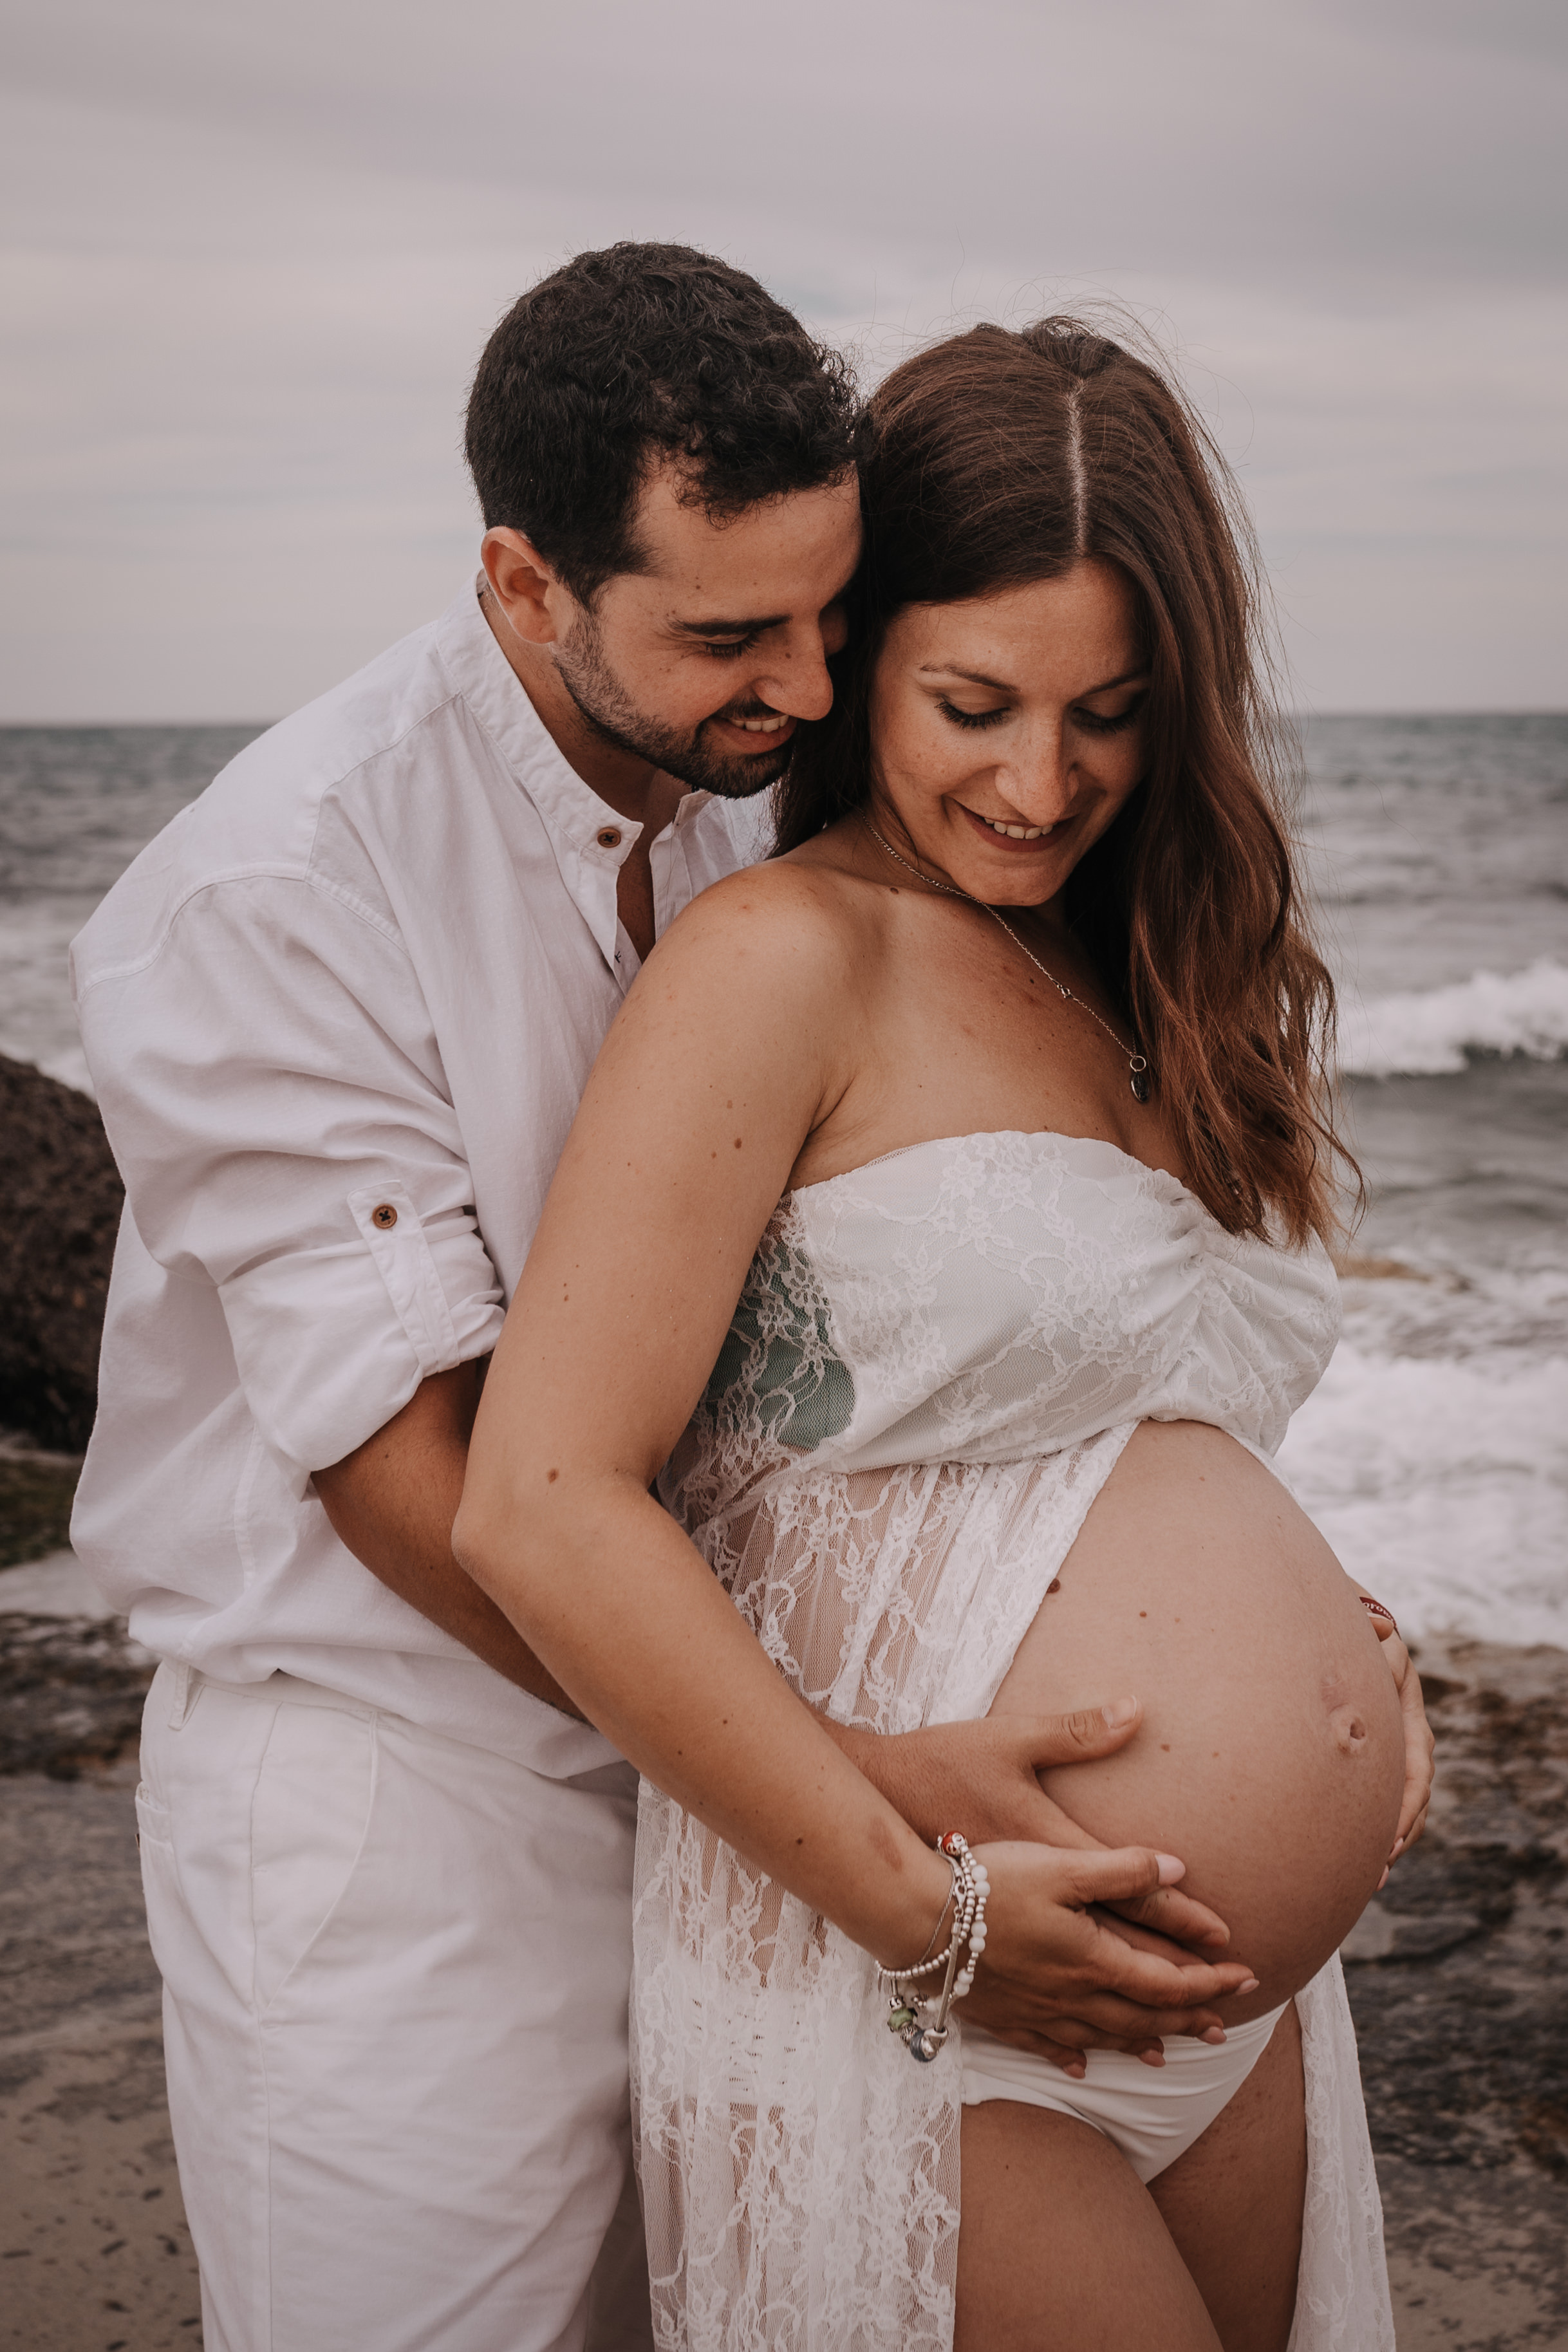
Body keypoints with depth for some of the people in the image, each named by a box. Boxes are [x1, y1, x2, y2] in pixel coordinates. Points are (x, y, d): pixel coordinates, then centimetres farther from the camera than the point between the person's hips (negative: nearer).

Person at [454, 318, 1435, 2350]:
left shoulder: (1141, 986, 11)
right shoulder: (788, 957, -12)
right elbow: (541, 1507, -20)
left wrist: (1334, 1636, 3)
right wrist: (925, 1906, -18)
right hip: (922, 2017, -7)